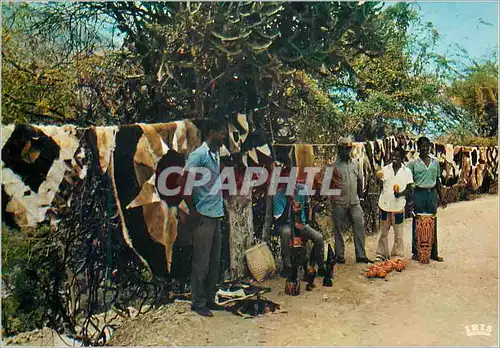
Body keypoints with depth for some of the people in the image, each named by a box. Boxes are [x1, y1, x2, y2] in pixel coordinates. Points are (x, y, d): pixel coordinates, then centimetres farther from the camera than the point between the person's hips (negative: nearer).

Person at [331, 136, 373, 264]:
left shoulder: (355, 166, 13)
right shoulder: (334, 166, -1)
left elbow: (360, 181, 20)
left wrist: (359, 194, 19)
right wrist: (332, 196, -9)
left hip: (355, 202, 4)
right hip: (339, 203, -4)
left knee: (360, 226, 0)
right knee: (338, 229, 3)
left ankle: (361, 255, 8)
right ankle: (339, 256, 13)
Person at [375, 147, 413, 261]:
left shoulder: (407, 171, 1)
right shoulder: (385, 169, 5)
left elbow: (409, 187, 1)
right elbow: (380, 185, 8)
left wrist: (401, 193, -17)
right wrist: (377, 178, -13)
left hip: (398, 204, -1)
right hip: (385, 204, 1)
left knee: (398, 233, 6)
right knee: (383, 232, 9)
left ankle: (397, 254, 19)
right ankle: (381, 254, 18)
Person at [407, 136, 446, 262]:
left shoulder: (435, 162, 10)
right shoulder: (413, 163, -2)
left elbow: (438, 181, 16)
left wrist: (441, 197, 15)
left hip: (432, 194, 4)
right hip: (419, 194, -3)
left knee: (432, 224, 7)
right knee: (417, 224, 2)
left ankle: (433, 253, 16)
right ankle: (416, 252, 12)